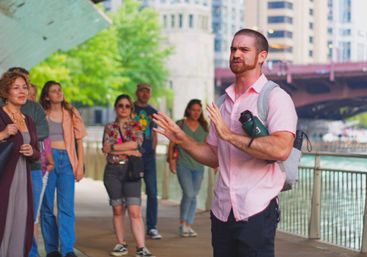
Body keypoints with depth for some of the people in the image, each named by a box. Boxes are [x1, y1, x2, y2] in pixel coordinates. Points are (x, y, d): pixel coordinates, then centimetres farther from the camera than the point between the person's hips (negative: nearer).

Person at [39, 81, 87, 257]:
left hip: (67, 160, 1)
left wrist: (80, 165, 4)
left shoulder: (71, 113, 13)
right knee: (47, 207, 2)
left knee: (67, 206, -9)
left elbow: (79, 141, 13)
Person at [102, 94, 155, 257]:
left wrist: (114, 147, -8)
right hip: (113, 170, 2)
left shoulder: (136, 126, 8)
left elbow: (135, 143, -10)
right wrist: (127, 151, -9)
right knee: (118, 210, 5)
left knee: (134, 211, -10)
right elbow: (106, 148, -3)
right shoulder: (109, 127, 11)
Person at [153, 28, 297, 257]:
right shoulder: (224, 103, 17)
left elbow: (281, 149, -22)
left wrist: (230, 135, -21)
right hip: (222, 211, 6)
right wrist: (182, 139, 6)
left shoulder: (275, 97, -6)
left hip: (256, 212, -6)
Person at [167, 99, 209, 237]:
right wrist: (171, 160, -4)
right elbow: (172, 144, 5)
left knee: (193, 196, 5)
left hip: (198, 166, 4)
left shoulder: (204, 127, 9)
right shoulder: (180, 124, 0)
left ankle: (189, 226, 13)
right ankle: (182, 224, 0)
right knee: (188, 194, -16)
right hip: (183, 164, -4)